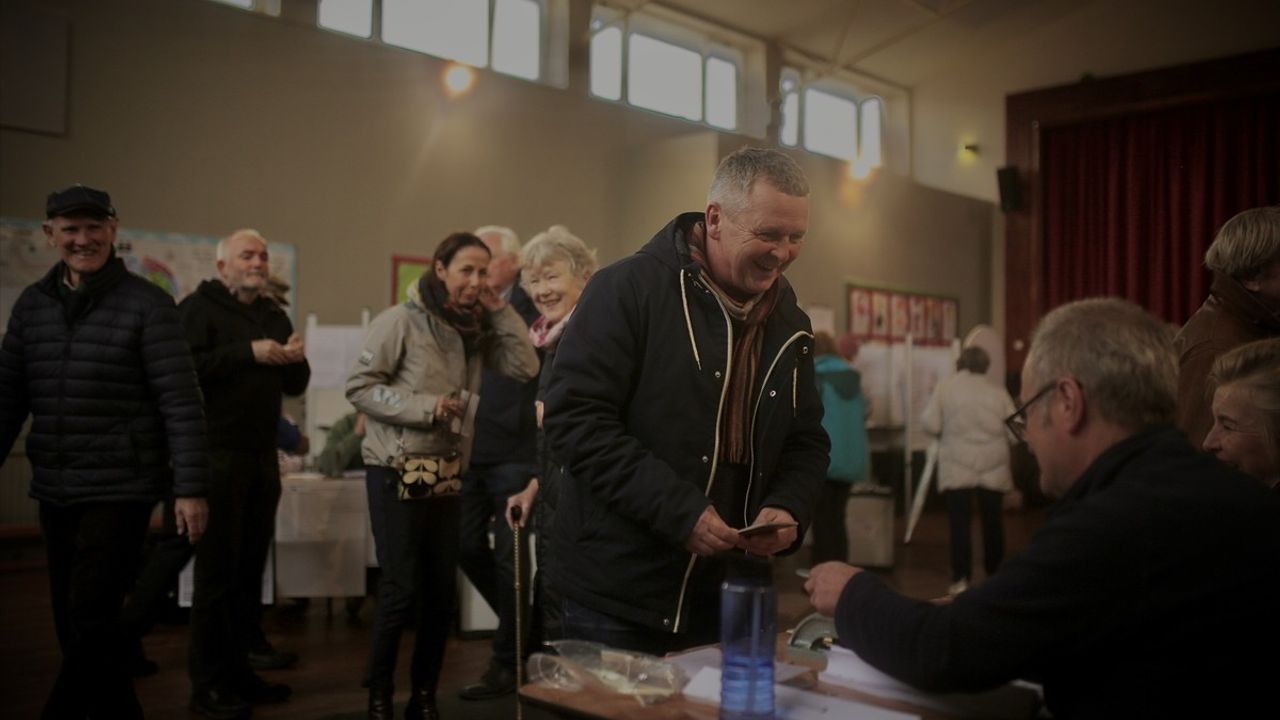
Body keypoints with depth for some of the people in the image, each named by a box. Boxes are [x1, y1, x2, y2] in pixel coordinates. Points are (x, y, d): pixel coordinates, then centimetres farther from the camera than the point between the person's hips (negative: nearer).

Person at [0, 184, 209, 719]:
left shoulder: (146, 304, -9)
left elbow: (181, 403, -13)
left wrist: (190, 488, -17)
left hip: (121, 490, -6)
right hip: (53, 492, 6)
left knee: (91, 623, -4)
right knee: (72, 624, 14)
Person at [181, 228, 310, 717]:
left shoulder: (274, 315, 18)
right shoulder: (199, 307, -3)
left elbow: (295, 386, 19)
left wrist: (297, 360, -1)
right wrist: (247, 352, -21)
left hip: (263, 456, 7)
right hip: (217, 455, -6)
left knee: (251, 566, 9)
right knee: (217, 570, -4)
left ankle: (241, 672, 18)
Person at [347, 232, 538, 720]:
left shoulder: (474, 329, 8)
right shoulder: (400, 321, -10)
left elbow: (525, 367, -1)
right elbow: (359, 387, -13)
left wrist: (499, 310, -5)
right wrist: (424, 407, -20)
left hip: (446, 475, 6)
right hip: (398, 472, -6)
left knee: (442, 589, 8)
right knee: (401, 588, -4)